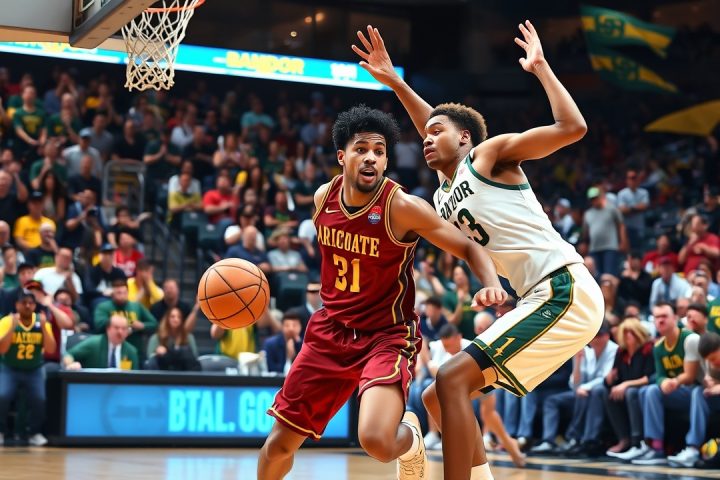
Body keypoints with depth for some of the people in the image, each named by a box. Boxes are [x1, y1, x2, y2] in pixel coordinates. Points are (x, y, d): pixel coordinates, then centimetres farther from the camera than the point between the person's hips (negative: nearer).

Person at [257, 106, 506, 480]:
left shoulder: (401, 207, -19)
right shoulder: (324, 197, -3)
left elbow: (469, 248, -15)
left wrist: (492, 285, -32)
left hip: (387, 335, -5)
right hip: (331, 331, 5)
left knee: (377, 441, -28)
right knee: (280, 441, 5)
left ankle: (410, 441, 10)